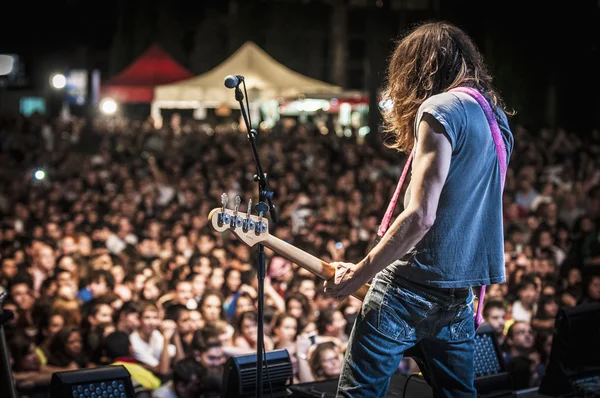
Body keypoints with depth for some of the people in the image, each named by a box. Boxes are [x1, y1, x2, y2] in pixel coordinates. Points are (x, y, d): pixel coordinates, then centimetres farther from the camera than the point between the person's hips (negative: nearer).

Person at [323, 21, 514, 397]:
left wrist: (359, 274, -14)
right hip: (460, 291, 8)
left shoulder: (439, 110, -12)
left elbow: (420, 216, -20)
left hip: (414, 284, -8)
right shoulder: (496, 117, 13)